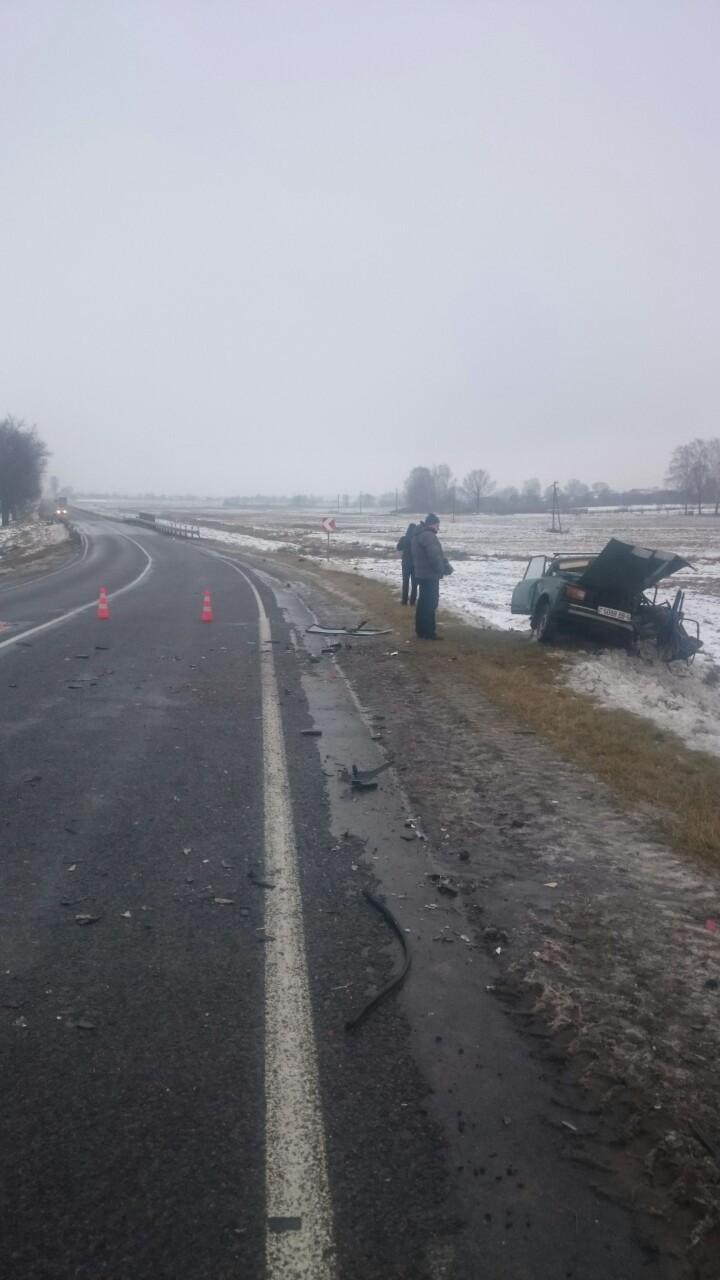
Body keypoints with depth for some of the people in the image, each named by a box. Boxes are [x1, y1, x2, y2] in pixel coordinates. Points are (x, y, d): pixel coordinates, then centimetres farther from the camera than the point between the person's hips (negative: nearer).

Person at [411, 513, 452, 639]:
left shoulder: (419, 534, 15)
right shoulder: (428, 535, -19)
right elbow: (435, 556, -27)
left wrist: (445, 564, 9)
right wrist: (442, 570, -11)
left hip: (422, 573, 10)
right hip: (430, 575, -10)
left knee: (423, 602, 15)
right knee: (430, 603, -6)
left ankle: (421, 630, 21)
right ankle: (428, 632, -4)